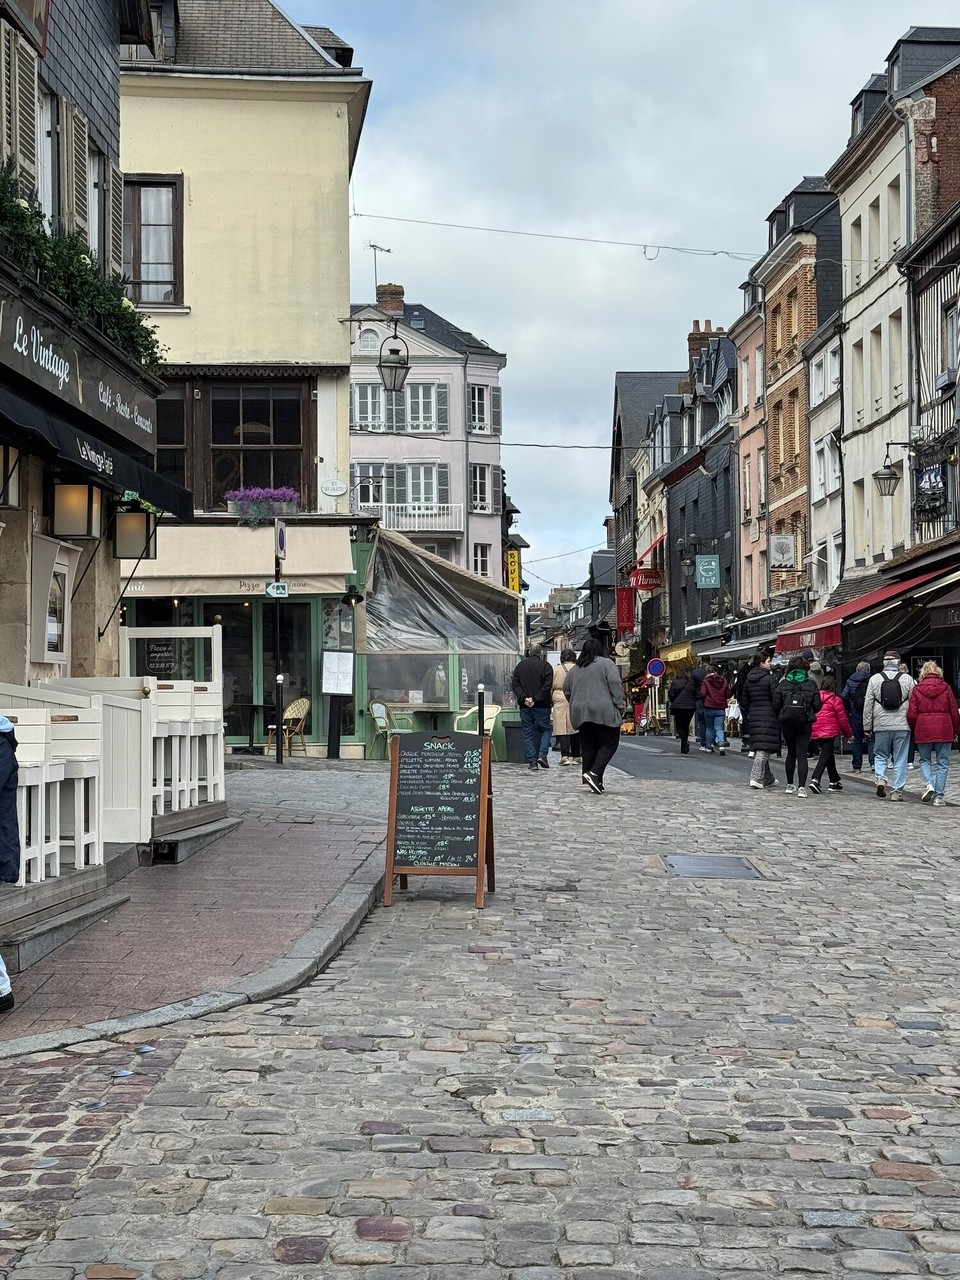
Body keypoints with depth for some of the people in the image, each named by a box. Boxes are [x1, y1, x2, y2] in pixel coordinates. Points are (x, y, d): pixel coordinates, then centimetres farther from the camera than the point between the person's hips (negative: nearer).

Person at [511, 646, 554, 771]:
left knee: (527, 733, 6)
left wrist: (523, 698, -7)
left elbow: (514, 684, 1)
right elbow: (547, 686, -12)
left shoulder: (520, 666, 10)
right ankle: (542, 755, -8)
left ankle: (531, 760, 3)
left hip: (525, 706, 3)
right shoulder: (546, 666, -1)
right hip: (541, 706, -3)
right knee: (546, 729, 9)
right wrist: (536, 699, -12)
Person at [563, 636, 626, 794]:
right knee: (609, 744, 0)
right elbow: (615, 686, -10)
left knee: (588, 747, 8)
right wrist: (620, 706, -7)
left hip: (581, 714, 6)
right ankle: (594, 773, -18)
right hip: (604, 712, -6)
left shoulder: (574, 669, 15)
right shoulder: (606, 664, -1)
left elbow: (566, 691, 18)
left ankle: (596, 782, 6)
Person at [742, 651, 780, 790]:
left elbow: (744, 701, 14)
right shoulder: (770, 678, -11)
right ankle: (756, 778, -17)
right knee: (764, 748, -7)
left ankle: (768, 779, 24)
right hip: (769, 716, -7)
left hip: (754, 716, 7)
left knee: (758, 748, 13)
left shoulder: (748, 679, 10)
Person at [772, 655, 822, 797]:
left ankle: (790, 785, 23)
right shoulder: (811, 685, -2)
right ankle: (801, 787, -14)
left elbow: (776, 704, -4)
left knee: (791, 753, 17)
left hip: (786, 723, 2)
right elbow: (817, 706, -4)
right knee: (802, 754, -3)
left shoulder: (783, 684, -1)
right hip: (805, 723, -2)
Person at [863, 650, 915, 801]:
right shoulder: (907, 679, 0)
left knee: (880, 756, 16)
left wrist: (867, 726, 10)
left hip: (881, 726, 1)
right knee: (900, 760, 6)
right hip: (902, 726, -1)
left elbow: (868, 704, 3)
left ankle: (880, 778, -8)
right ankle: (897, 791, 5)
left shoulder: (874, 679, 2)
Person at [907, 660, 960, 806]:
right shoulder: (945, 688, -1)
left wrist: (914, 729, 15)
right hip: (944, 731, 0)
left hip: (923, 731, 0)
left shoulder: (917, 689, -2)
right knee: (943, 763, 7)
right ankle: (939, 796, 4)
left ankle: (929, 784, -7)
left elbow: (911, 714, -3)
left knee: (925, 760, 17)